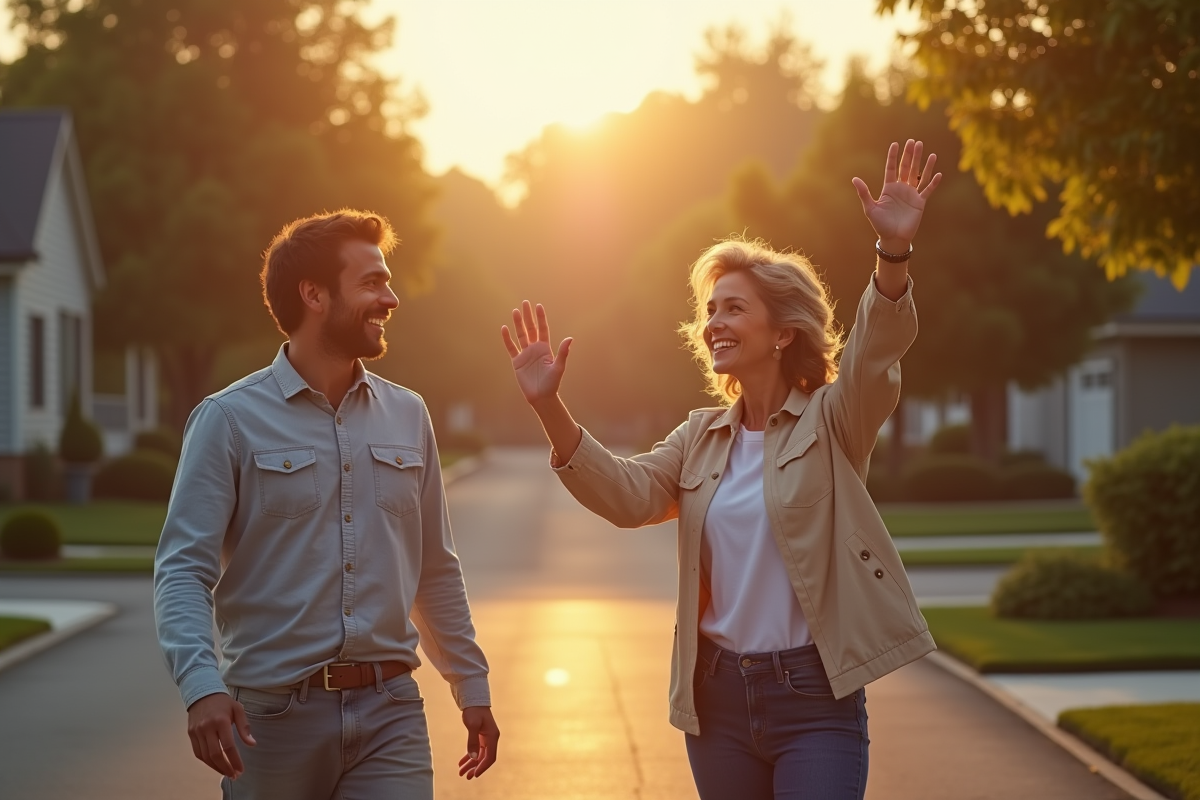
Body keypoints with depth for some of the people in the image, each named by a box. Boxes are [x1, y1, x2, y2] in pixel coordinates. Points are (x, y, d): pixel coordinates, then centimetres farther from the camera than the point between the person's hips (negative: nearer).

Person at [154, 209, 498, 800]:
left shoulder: (407, 416, 11)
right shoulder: (230, 420, -4)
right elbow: (182, 571, -10)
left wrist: (471, 687, 16)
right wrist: (202, 685, -25)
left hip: (390, 713, 3)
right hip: (274, 712, -3)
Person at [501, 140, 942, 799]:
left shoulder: (831, 422, -3)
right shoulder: (701, 438, 11)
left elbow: (874, 355, -22)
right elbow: (627, 494, -5)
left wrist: (893, 253, -40)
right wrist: (548, 406, -18)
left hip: (814, 699, -5)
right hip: (718, 695, 5)